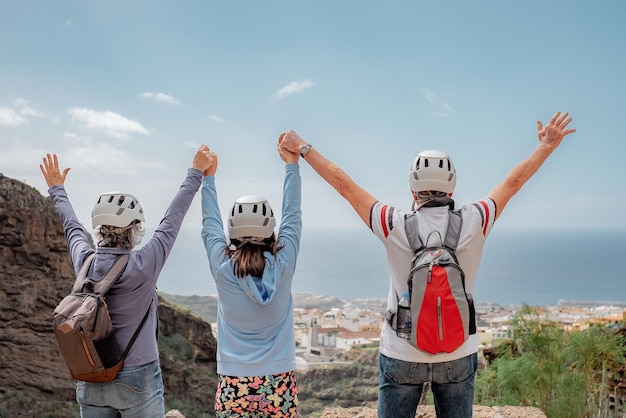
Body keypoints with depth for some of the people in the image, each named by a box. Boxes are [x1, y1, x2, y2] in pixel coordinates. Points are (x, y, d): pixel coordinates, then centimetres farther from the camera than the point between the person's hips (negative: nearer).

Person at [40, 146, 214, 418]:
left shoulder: (85, 263, -6)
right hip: (137, 379, -4)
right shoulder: (143, 265, -16)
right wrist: (196, 172, 8)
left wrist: (57, 189, 33)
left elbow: (72, 227, 14)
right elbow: (172, 220, -5)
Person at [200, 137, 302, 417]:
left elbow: (209, 224, 6)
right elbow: (292, 216, 3)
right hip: (279, 385, 0)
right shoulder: (283, 266, -10)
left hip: (233, 386, 0)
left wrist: (208, 176, 19)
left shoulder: (222, 268, -10)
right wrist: (291, 164, 13)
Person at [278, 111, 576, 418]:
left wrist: (303, 148, 5)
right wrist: (546, 146, 19)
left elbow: (344, 185, -5)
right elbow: (513, 182, 4)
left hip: (401, 355, -1)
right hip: (458, 356, 2)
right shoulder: (473, 222, -10)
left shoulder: (396, 225, -13)